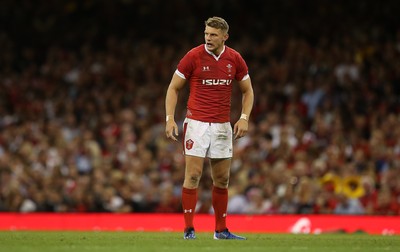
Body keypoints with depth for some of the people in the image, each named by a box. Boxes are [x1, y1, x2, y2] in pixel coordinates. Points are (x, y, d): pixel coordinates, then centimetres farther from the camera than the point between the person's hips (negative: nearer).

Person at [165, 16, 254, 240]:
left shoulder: (235, 59, 2)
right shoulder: (193, 56, -7)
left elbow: (248, 90, 13)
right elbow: (174, 88, 1)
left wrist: (244, 118, -2)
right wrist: (170, 118, -9)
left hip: (223, 126, 3)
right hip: (196, 123, -3)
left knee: (222, 179, 8)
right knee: (193, 175, -10)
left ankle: (221, 230, 17)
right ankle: (189, 229, -4)